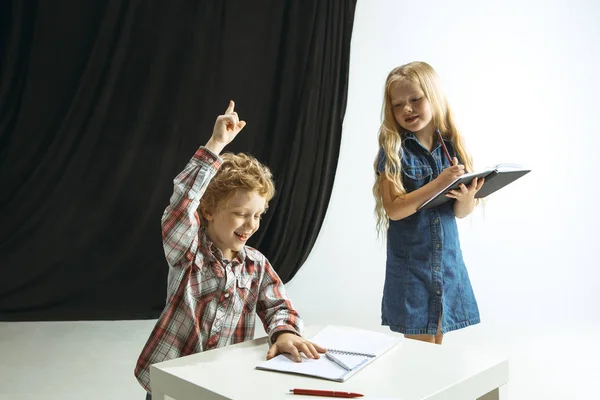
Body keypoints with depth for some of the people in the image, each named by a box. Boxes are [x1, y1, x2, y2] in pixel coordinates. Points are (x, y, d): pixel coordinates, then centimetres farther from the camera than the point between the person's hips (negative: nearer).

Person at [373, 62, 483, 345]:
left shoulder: (451, 148, 1)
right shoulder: (393, 152, -9)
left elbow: (461, 213, 5)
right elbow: (394, 209, -18)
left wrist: (466, 198, -17)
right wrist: (438, 183, -24)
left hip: (447, 261, 4)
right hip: (410, 264, -4)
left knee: (437, 341, 15)